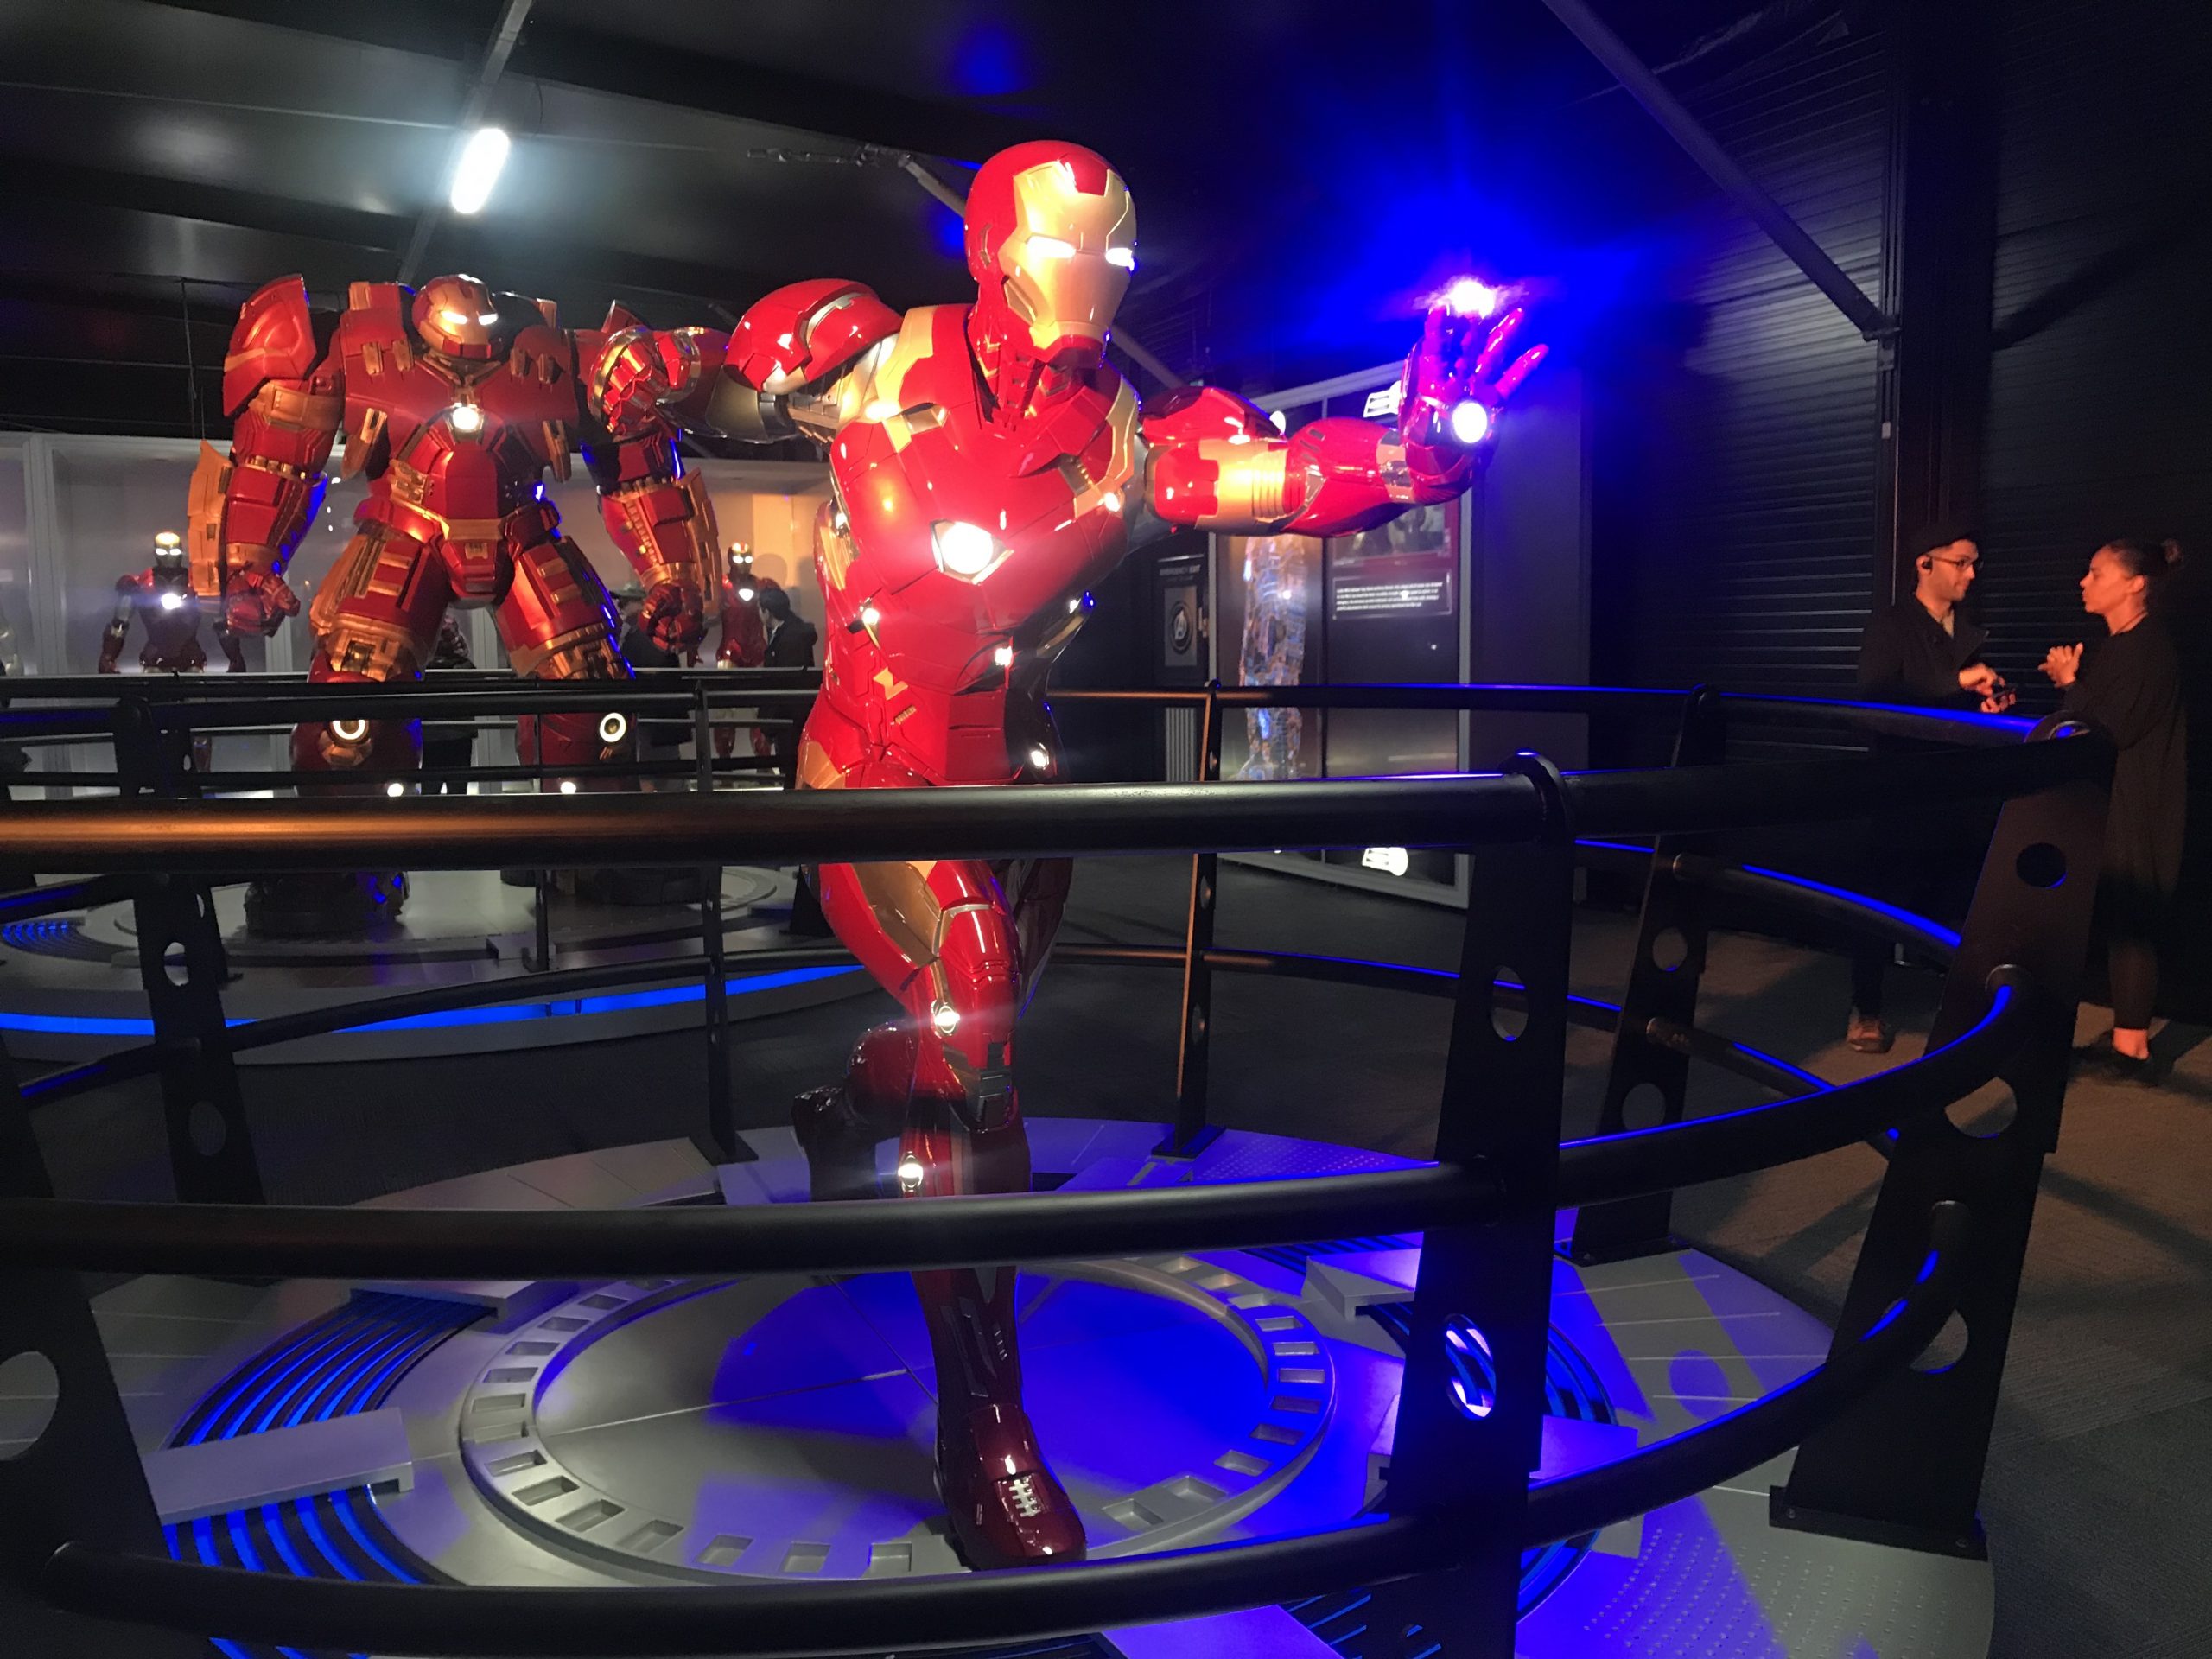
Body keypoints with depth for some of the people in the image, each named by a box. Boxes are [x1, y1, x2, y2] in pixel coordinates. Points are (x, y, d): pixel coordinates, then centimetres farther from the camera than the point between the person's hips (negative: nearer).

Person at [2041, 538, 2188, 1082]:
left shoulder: (2148, 649, -16)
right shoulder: (2114, 645, 12)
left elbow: (2112, 730, -19)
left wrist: (2071, 683, -10)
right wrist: (2070, 681, 1)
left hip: (2135, 811, -9)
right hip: (2107, 804, 9)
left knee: (2129, 922, -5)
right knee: (2120, 921, 11)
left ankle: (2132, 1047, 1)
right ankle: (2126, 1037, 17)